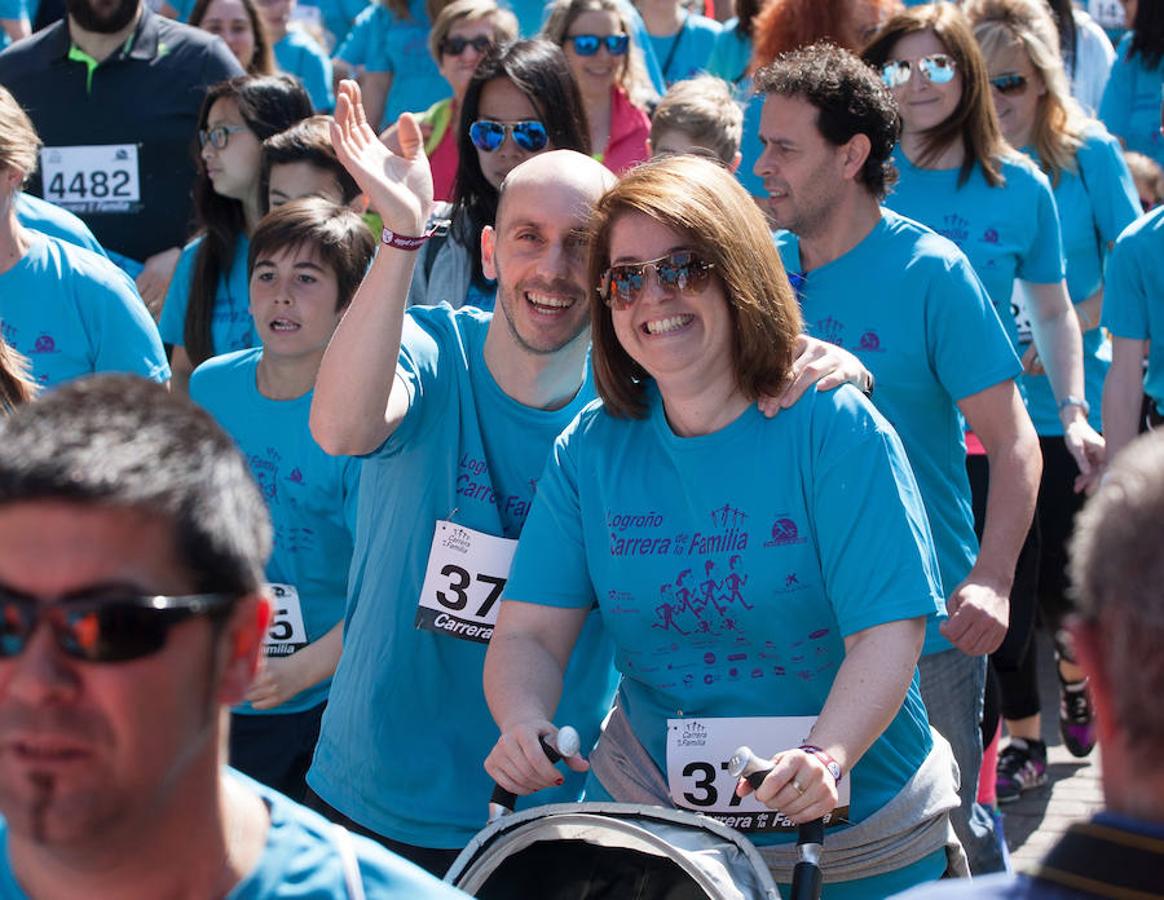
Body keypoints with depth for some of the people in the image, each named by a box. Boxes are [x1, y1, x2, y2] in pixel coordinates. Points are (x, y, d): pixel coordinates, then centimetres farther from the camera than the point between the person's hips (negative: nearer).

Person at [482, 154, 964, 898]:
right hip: (645, 810, 3)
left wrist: (828, 755, -38)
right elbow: (531, 631, -5)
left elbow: (887, 633, -20)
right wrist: (524, 723, -27)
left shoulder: (835, 429, -13)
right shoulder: (591, 449, -2)